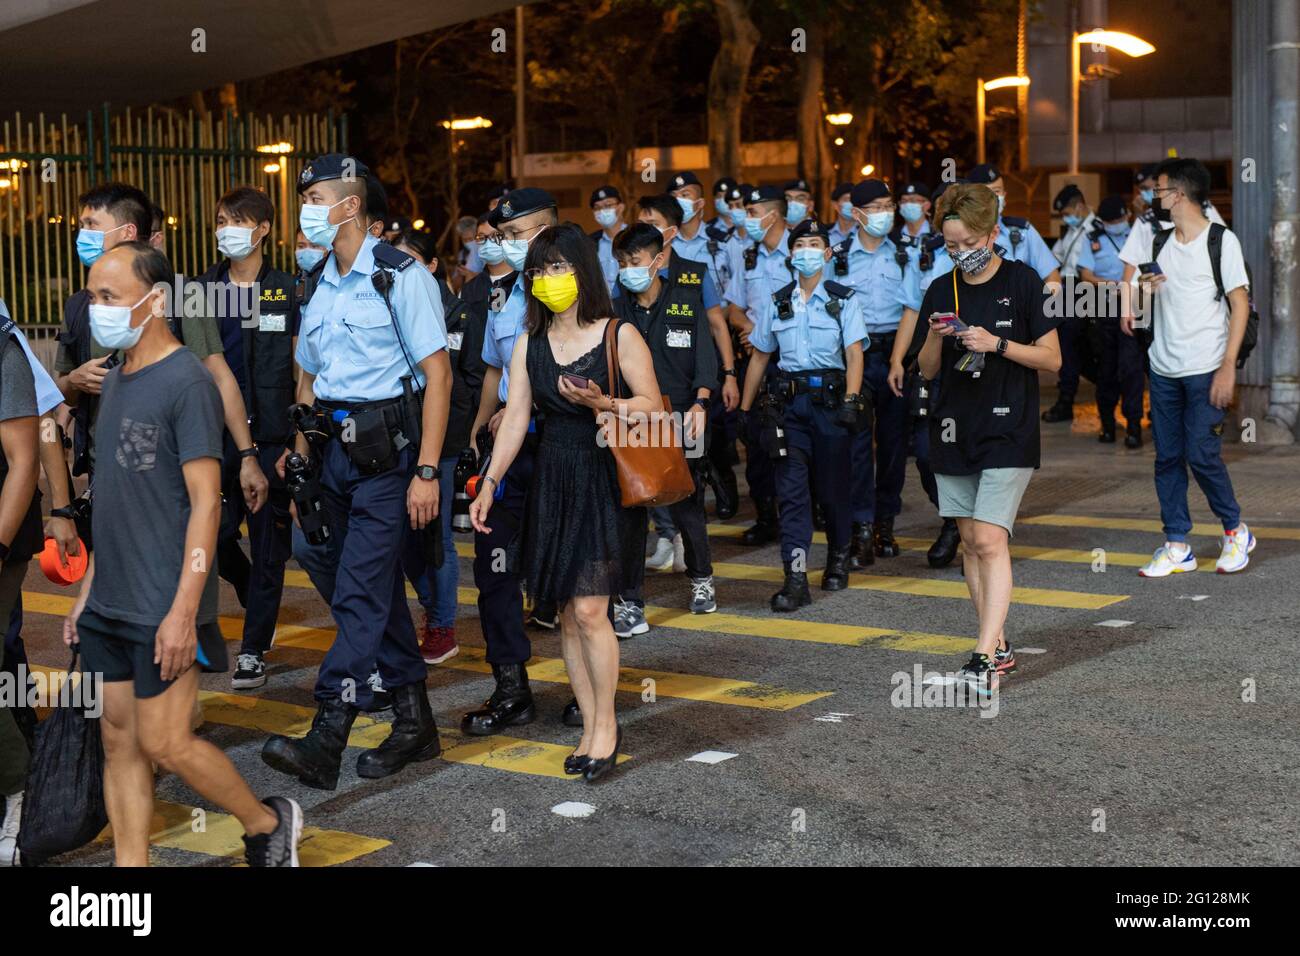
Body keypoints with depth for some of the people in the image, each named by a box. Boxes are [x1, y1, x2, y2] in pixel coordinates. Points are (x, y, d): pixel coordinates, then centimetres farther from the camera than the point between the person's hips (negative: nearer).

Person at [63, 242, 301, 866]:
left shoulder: (186, 382, -13)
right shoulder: (115, 381, 12)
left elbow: (205, 502, -16)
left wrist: (183, 611, -20)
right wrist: (87, 591, 16)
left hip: (162, 611, -8)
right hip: (109, 606, 8)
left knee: (163, 743, -3)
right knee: (119, 739, 9)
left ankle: (268, 822, 18)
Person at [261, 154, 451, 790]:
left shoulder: (399, 276, -9)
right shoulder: (319, 285, 14)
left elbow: (437, 374, -13)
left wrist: (426, 470, -19)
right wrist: (299, 452, 11)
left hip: (386, 448, -8)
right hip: (335, 446, 8)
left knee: (360, 592, -12)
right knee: (379, 586, 13)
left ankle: (326, 740, -16)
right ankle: (414, 724, 23)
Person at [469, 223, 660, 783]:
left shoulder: (619, 336, -3)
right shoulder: (528, 344, 10)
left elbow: (652, 405, -3)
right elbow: (515, 417, 7)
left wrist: (603, 404, -20)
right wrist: (489, 482, 0)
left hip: (603, 479, -5)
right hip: (551, 482, 5)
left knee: (589, 610, -11)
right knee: (567, 615, 5)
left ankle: (606, 724, 6)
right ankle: (592, 729, 15)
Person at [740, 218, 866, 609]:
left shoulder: (843, 299, 3)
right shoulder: (777, 302, 12)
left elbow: (854, 353, -7)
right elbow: (759, 356, 17)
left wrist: (851, 399, -21)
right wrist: (745, 408, 14)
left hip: (829, 397, -2)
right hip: (789, 400, 2)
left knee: (832, 485, 6)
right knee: (790, 487, -6)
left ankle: (838, 559, 29)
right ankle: (795, 578, -11)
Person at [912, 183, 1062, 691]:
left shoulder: (1022, 281, -4)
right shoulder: (942, 290, 8)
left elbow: (1051, 359, -4)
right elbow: (927, 369, 11)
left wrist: (996, 344, -17)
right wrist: (935, 339, -10)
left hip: (1008, 430, -5)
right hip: (955, 429, 5)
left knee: (990, 539, -14)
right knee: (970, 541, 7)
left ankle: (985, 656, -15)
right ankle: (999, 645, 18)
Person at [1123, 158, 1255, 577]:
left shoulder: (1221, 240, -6)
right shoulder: (1160, 242, 12)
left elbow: (1240, 304, -7)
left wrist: (1228, 366, -14)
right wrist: (1145, 289, -1)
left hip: (1206, 369, -6)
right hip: (1163, 368, 6)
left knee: (1201, 454, -8)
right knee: (1168, 457, 5)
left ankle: (1236, 530, 13)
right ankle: (1177, 545, 12)